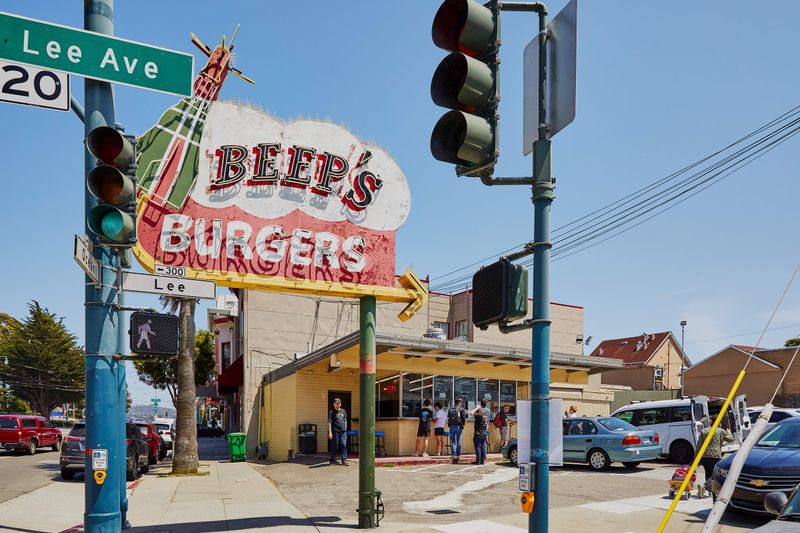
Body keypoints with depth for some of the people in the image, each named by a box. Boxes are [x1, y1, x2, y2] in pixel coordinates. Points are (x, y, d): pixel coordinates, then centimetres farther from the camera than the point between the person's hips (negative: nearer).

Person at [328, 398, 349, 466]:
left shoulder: (343, 411, 15)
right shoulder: (332, 412, 0)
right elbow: (329, 422, -4)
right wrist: (330, 432, -11)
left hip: (343, 432, 4)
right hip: (335, 431, -4)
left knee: (344, 445, -3)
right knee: (335, 446, -1)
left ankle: (344, 460, -1)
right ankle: (333, 460, 8)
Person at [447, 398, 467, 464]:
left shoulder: (450, 409, 5)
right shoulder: (461, 409, -4)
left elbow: (448, 418, 6)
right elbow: (464, 418, -7)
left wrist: (449, 425, 11)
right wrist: (463, 425, 5)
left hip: (451, 426, 2)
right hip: (458, 426, -2)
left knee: (452, 441, 7)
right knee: (458, 441, 6)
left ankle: (453, 454, 0)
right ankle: (458, 455, 7)